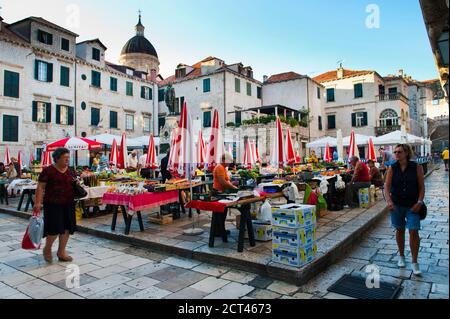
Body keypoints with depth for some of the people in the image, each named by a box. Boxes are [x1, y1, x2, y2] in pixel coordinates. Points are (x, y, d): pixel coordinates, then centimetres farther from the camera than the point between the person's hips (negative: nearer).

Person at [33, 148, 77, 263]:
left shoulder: (70, 171, 10)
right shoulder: (48, 170, -6)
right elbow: (40, 187, -8)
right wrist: (38, 203, -15)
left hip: (68, 204, 5)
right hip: (53, 204, -5)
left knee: (66, 228, 7)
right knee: (55, 228, -4)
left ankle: (61, 251, 22)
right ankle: (47, 249, 23)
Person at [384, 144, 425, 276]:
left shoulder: (417, 167, -5)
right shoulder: (392, 168, -3)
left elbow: (422, 187, -2)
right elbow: (387, 187, -8)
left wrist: (419, 202, -13)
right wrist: (389, 201, -23)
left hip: (412, 205, -2)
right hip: (396, 205, 2)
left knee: (414, 231, -6)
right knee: (400, 230, 13)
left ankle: (415, 262, 8)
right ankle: (401, 256, 32)